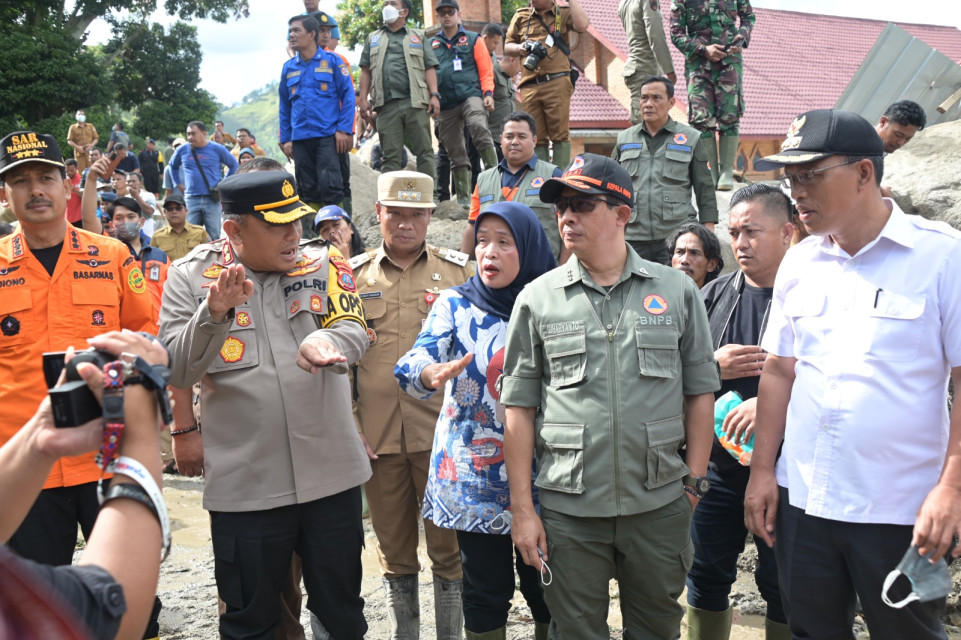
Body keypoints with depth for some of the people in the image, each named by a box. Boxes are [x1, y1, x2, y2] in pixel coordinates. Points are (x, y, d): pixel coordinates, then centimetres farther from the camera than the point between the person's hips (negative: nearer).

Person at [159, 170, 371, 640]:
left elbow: (354, 331, -11)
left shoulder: (323, 264, 1)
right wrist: (215, 312, -25)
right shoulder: (190, 276, -2)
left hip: (332, 472, 2)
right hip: (244, 484, -1)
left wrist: (325, 341, -35)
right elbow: (176, 372, -8)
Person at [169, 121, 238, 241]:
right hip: (191, 199, 2)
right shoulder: (182, 150, 7)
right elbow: (173, 166, 26)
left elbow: (233, 165, 14)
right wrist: (178, 184, 17)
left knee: (214, 236, 0)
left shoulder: (217, 149, 2)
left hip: (212, 199, -1)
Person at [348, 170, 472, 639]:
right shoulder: (354, 275, 7)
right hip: (378, 436, 2)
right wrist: (349, 425, 0)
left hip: (442, 433, -2)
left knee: (448, 547, 5)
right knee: (394, 550, 13)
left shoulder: (458, 271, 4)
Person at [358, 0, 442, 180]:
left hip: (415, 103, -1)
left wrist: (434, 95, -5)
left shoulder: (418, 37, 18)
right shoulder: (373, 39, 23)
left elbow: (429, 68, 9)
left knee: (424, 151, -4)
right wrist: (363, 99, 5)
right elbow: (366, 71, 17)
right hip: (386, 105, 1)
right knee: (390, 155, 0)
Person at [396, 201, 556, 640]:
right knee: (485, 590, 9)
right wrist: (432, 373, -35)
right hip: (473, 474, 0)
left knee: (545, 585, 9)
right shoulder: (455, 304, 0)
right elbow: (415, 365, -12)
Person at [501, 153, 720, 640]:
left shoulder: (677, 291, 3)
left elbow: (699, 391, 6)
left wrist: (694, 482, 1)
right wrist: (522, 509, -2)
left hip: (660, 507, 1)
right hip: (568, 510, 0)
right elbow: (519, 407, 1)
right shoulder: (537, 299, 1)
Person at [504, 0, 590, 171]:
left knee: (560, 133, -6)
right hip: (530, 85, 3)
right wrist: (519, 48, 1)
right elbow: (507, 46, 22)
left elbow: (582, 25, -9)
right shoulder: (521, 16, 17)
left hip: (557, 81, -3)